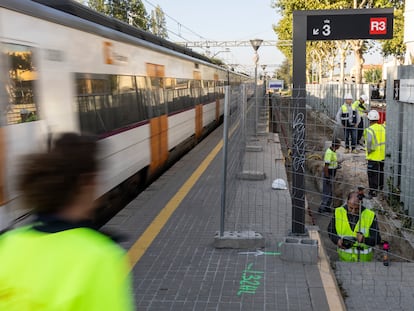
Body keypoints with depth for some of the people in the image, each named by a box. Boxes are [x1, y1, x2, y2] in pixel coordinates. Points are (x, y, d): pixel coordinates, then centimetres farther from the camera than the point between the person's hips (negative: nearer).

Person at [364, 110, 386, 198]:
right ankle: (380, 187, 41)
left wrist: (369, 150, -11)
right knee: (380, 172, 24)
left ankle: (373, 192, 8)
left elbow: (369, 142, -27)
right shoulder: (383, 127, 0)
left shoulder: (369, 130, -20)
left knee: (372, 174, 3)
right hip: (383, 155, 7)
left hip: (374, 157, -7)